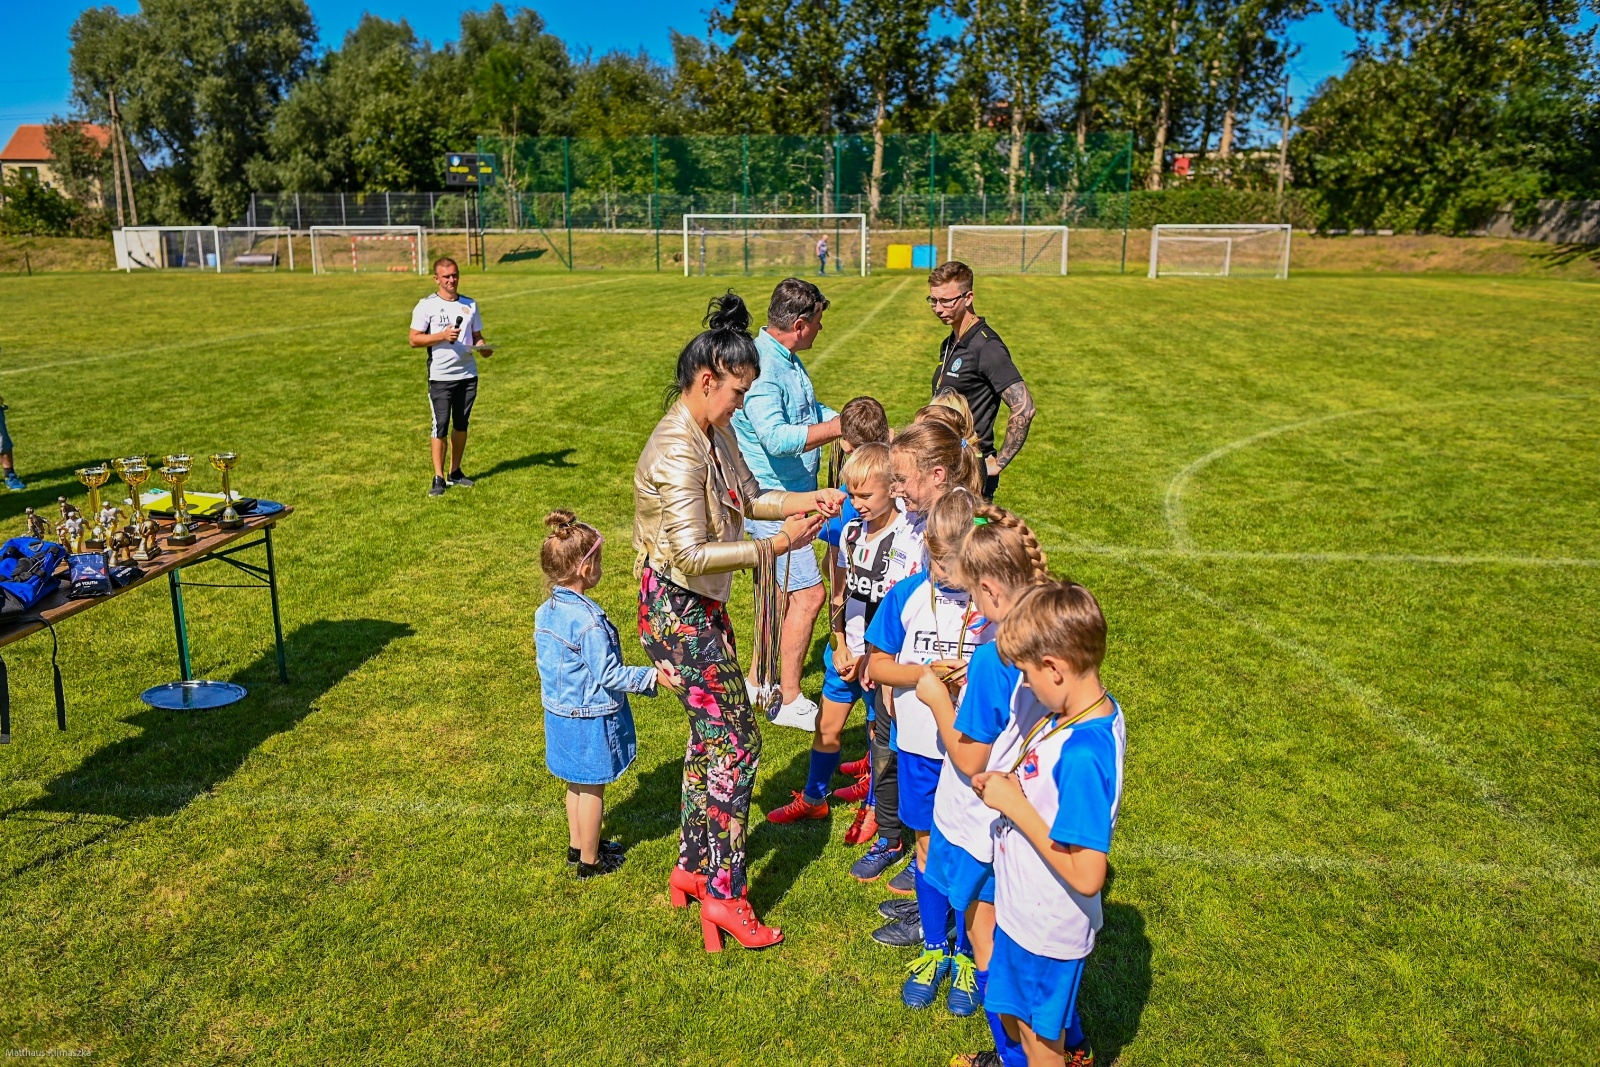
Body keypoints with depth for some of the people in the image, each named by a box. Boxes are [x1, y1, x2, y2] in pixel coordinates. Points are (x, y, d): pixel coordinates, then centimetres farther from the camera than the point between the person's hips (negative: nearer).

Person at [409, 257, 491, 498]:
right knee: (441, 425, -7)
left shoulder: (469, 304, 11)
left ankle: (455, 472, 20)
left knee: (461, 424, 10)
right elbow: (414, 339, -6)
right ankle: (438, 478, -1)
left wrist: (483, 347, -6)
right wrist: (442, 336, -19)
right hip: (440, 376, -4)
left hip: (468, 375, 5)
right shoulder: (426, 305, -3)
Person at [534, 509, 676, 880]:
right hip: (590, 719, -8)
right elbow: (609, 675, -23)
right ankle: (590, 861, 22)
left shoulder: (545, 612, -1)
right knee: (592, 791, 8)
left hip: (559, 713, 8)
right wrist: (652, 676, -20)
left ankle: (577, 845, 39)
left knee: (576, 785, 23)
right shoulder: (589, 619, -27)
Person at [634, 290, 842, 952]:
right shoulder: (678, 451, -25)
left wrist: (807, 501, 0)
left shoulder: (714, 433, 5)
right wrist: (776, 546, -28)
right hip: (678, 613, -10)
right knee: (735, 743, -2)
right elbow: (691, 555, -28)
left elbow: (748, 497, 15)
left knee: (710, 738, 18)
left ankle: (691, 868, 33)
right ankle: (723, 893, 12)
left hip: (703, 607, 10)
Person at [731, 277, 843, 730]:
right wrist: (840, 427, -26)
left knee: (783, 589, 18)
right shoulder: (761, 365, -22)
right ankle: (790, 701, 5)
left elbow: (811, 411, 23)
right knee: (807, 593, -7)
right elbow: (776, 437, -32)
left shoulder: (787, 360, 11)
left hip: (793, 493, 11)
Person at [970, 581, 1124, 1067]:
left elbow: (1086, 876, -34)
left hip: (1046, 927, -8)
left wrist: (1015, 805, -27)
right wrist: (1007, 785, -9)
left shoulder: (1083, 754, -36)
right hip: (1029, 908, 8)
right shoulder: (1095, 709, -8)